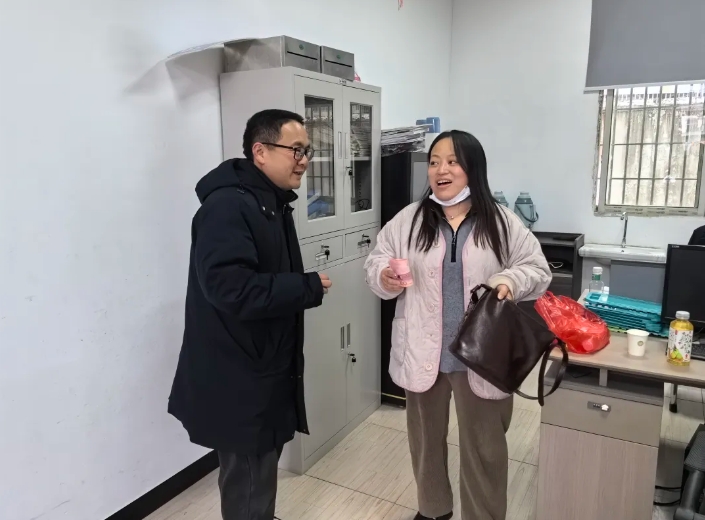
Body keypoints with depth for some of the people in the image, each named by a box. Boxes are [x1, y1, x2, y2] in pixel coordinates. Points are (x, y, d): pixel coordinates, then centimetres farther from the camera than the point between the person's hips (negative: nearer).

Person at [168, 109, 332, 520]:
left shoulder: (272, 203, 11)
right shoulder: (227, 206, -22)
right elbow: (231, 288, -32)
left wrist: (304, 287, 2)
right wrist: (308, 288, -23)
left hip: (265, 370, 10)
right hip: (237, 379, -9)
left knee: (262, 469, 24)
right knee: (248, 481, 6)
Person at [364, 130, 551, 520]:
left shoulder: (501, 222, -3)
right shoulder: (408, 220, 0)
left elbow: (537, 269, 0)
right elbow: (376, 262, 2)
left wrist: (510, 281, -20)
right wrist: (385, 276, -20)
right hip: (422, 353, 2)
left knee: (483, 445, 13)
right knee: (425, 437, 21)